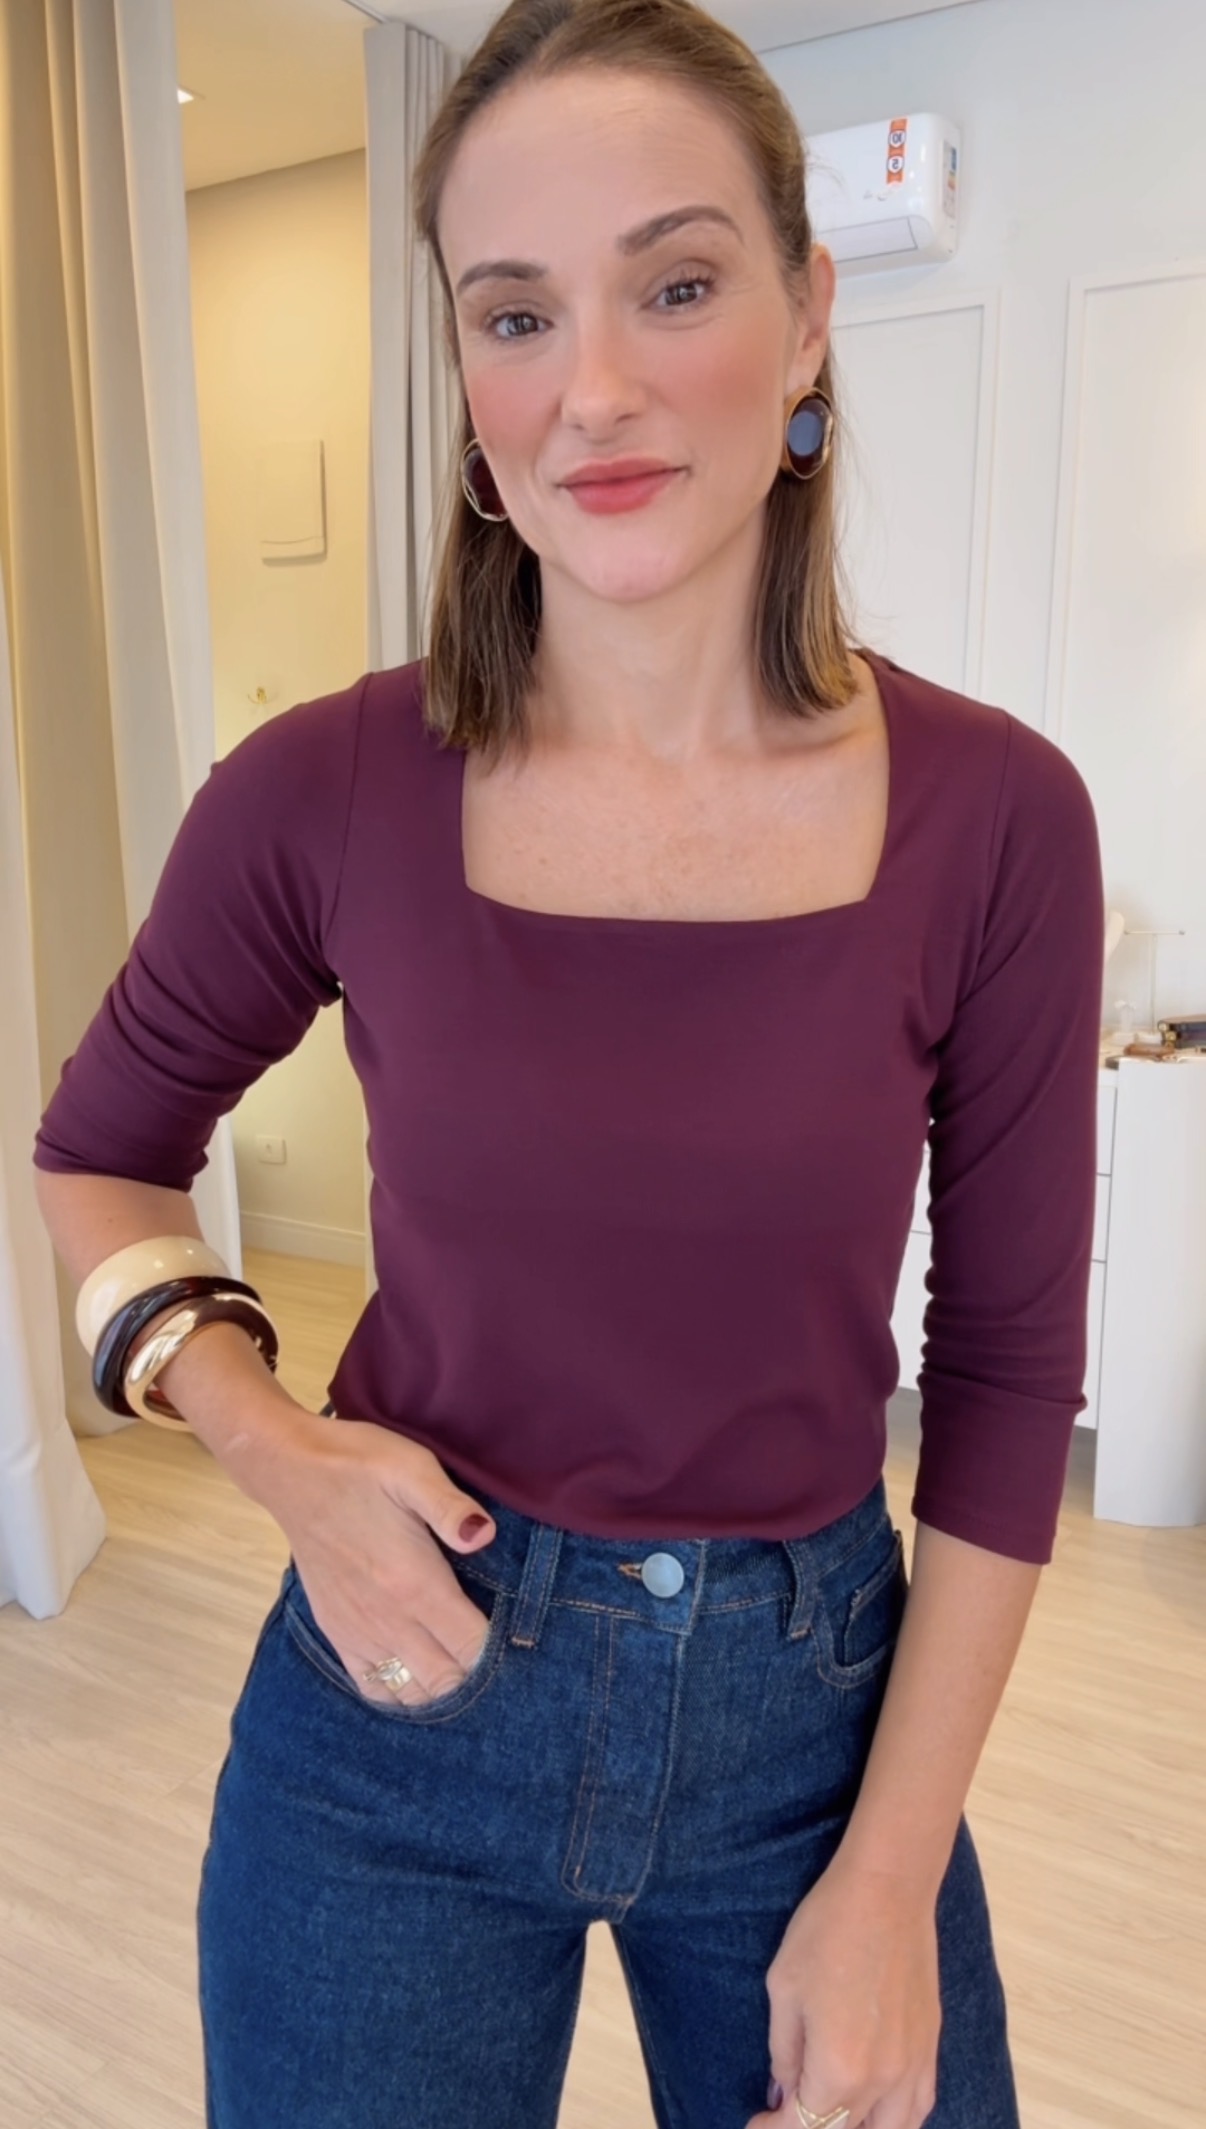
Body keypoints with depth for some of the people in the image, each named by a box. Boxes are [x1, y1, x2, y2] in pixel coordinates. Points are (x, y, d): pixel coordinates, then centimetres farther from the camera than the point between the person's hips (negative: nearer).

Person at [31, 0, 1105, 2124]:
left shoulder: (993, 815, -13)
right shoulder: (325, 793, -14)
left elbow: (1008, 1372, -6)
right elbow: (100, 1153, 3)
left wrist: (891, 1879, -5)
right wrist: (273, 1446, -13)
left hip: (815, 1706, 1)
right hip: (402, 1693, 0)